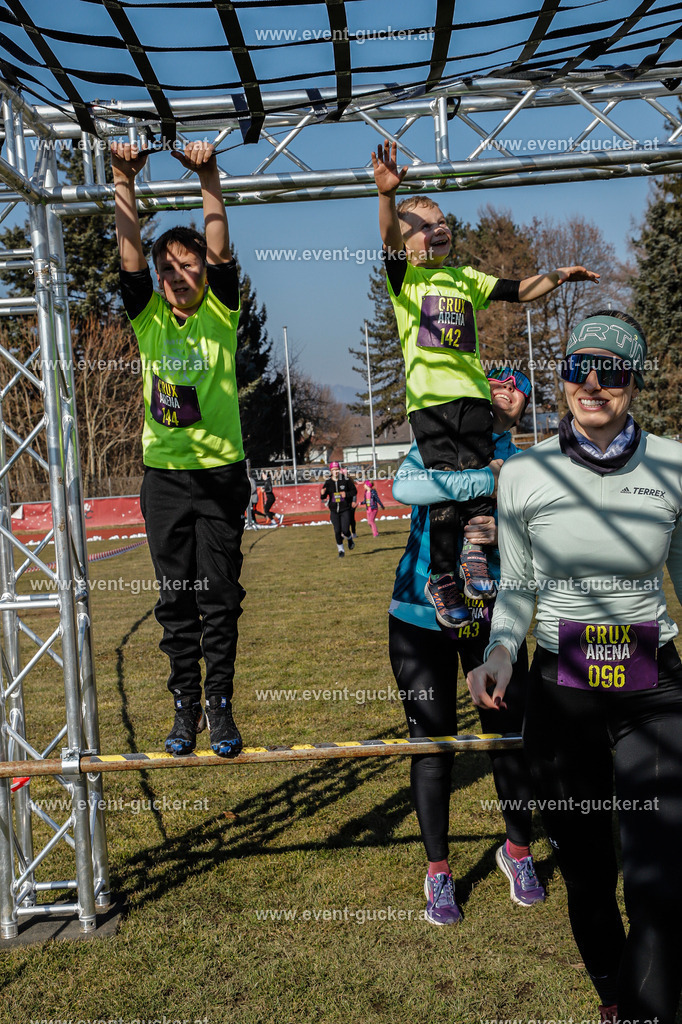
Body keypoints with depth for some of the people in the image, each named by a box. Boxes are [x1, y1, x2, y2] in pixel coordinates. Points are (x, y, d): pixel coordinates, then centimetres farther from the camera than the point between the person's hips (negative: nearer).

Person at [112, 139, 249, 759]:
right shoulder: (149, 319, 6)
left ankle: (221, 707, 10)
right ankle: (186, 707, 17)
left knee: (220, 597, 0)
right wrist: (124, 181, -11)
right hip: (164, 477, 2)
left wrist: (208, 177, -15)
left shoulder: (220, 315, 2)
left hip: (222, 473, -2)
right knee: (176, 599, 6)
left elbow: (220, 250, -10)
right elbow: (131, 254, -4)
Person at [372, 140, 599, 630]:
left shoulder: (466, 278, 20)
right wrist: (387, 195, -32)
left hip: (472, 391, 4)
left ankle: (475, 550, 16)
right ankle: (442, 577, 13)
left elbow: (517, 291, 16)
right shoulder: (406, 278, 5)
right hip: (428, 396, -4)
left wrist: (556, 277, 0)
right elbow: (390, 241, -15)